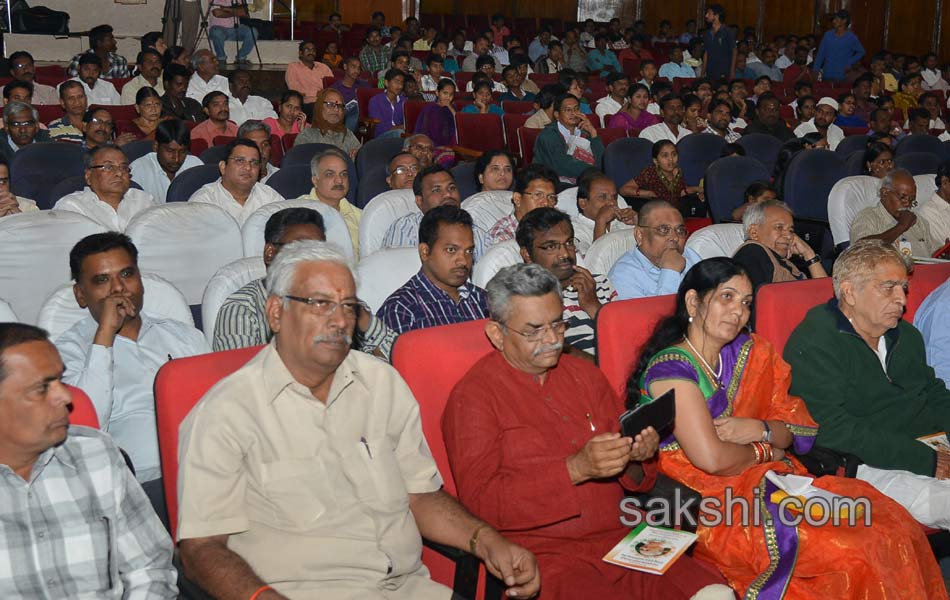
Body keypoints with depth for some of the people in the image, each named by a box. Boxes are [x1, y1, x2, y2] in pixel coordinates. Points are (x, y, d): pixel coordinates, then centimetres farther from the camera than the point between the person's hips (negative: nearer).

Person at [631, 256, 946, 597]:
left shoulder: (746, 352, 11)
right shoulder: (671, 368, -12)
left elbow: (797, 429, 10)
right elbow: (712, 458, -21)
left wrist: (759, 429, -11)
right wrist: (762, 451, -2)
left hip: (768, 480, 7)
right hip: (706, 501, -7)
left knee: (894, 526, -12)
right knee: (849, 554, -23)